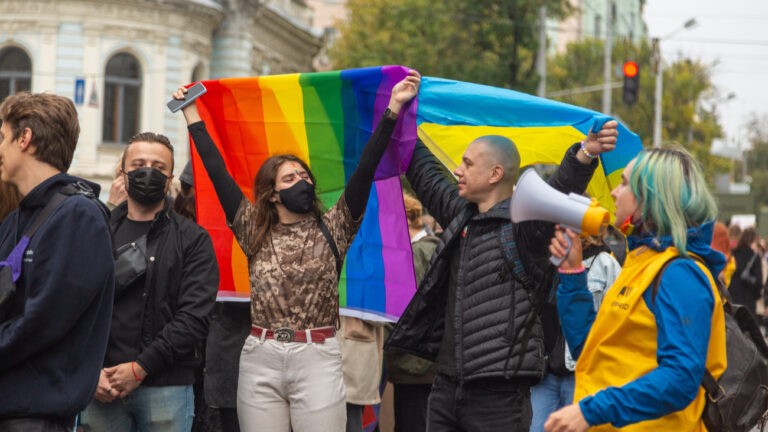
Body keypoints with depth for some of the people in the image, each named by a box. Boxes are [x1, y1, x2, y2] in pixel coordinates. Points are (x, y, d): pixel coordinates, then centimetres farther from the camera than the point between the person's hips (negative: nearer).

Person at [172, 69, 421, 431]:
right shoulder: (256, 234, 8)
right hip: (259, 360, 2)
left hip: (318, 359, -1)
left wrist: (393, 109, -8)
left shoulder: (332, 229, 5)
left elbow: (365, 169, -2)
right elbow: (218, 174, 9)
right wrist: (194, 119, 10)